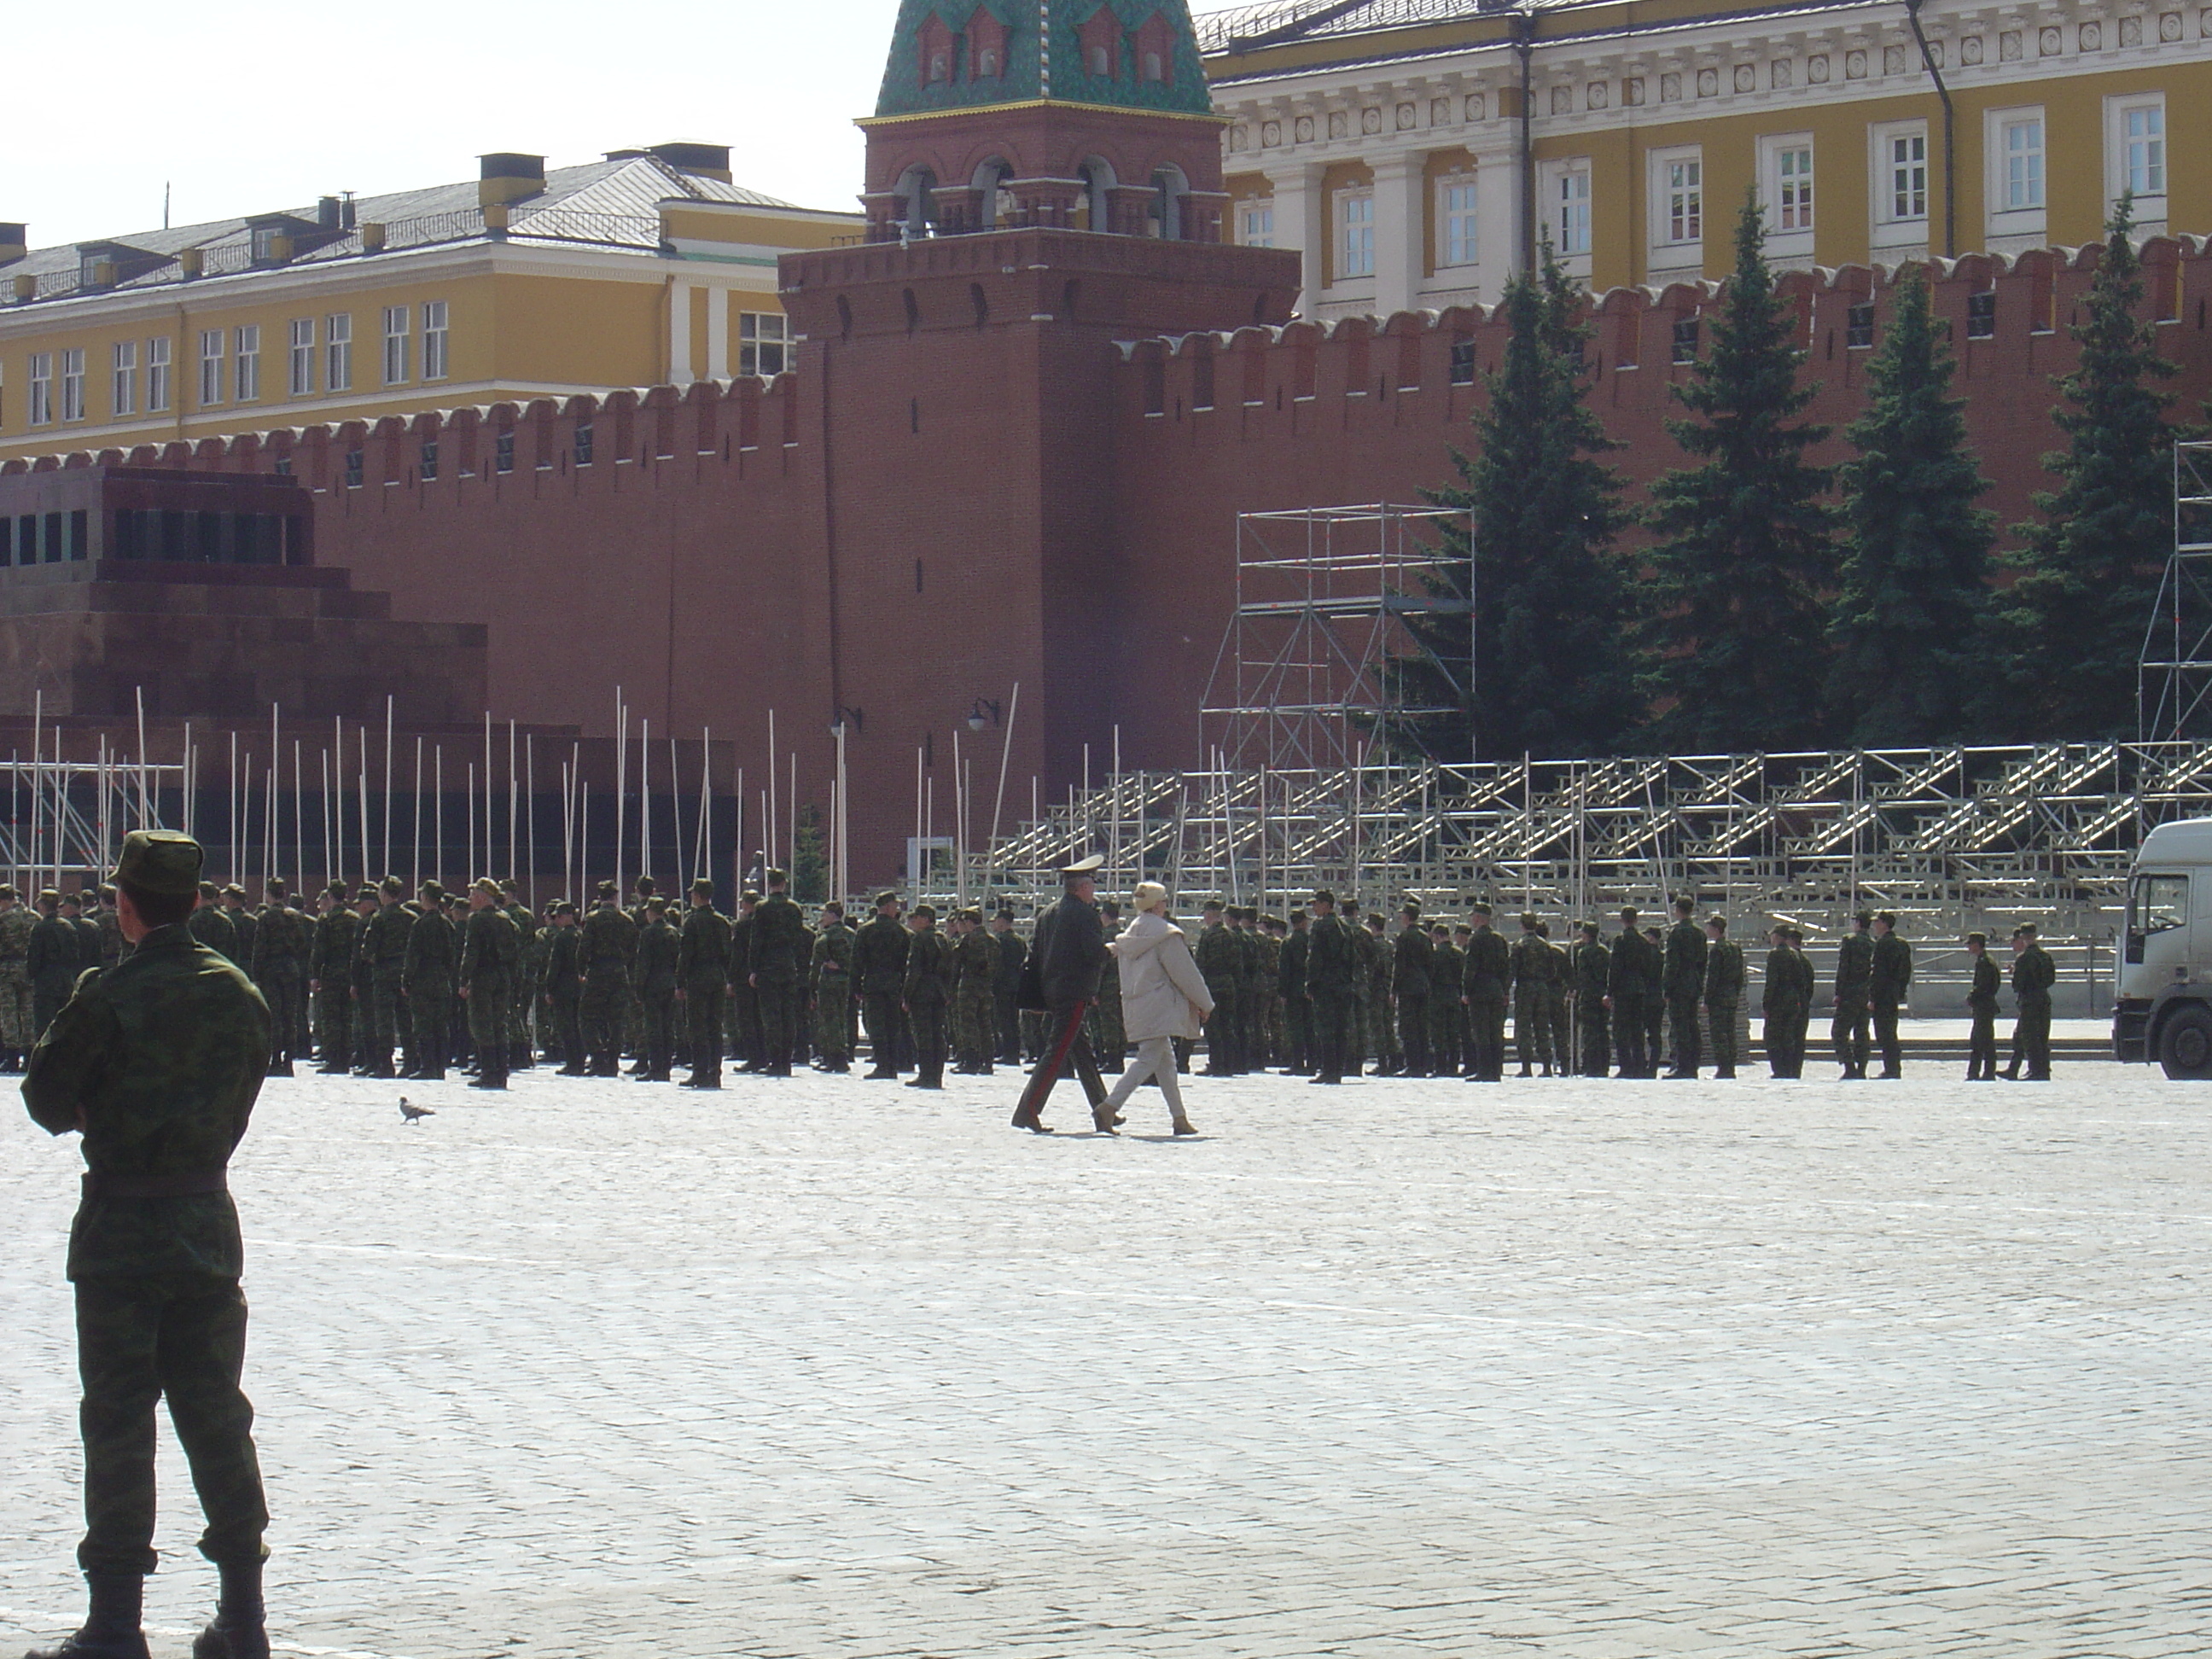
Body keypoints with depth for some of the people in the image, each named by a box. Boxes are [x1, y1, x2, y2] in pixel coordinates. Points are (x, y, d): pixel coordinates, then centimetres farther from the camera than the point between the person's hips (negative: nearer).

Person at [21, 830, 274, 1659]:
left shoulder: (110, 995, -14)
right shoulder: (239, 994, 2)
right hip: (210, 1226, 5)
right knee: (216, 1416, 12)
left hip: (120, 1226, -5)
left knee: (118, 1421, -1)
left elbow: (46, 1095, -8)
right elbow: (241, 1099, 10)